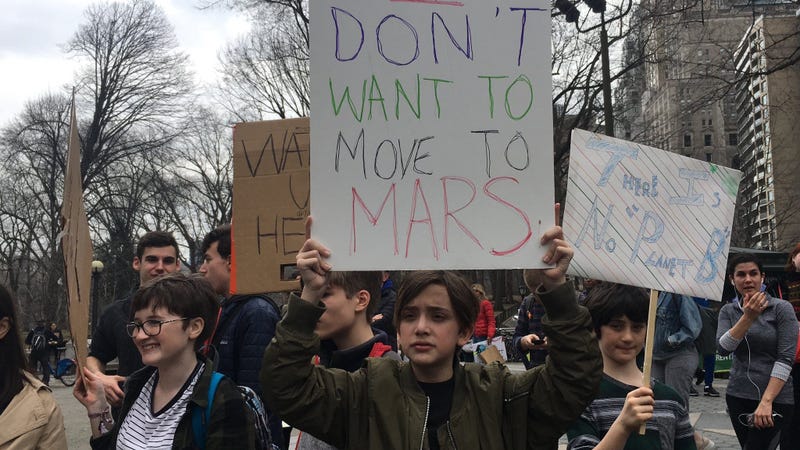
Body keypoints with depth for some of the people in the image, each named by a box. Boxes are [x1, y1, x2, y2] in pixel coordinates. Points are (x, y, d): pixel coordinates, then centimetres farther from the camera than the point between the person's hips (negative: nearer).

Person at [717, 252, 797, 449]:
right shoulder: (728, 311, 6)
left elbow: (785, 359, -12)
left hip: (775, 399, -4)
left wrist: (766, 401, -19)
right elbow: (723, 348, -10)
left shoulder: (781, 308, -6)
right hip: (737, 396, 4)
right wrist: (748, 317, -22)